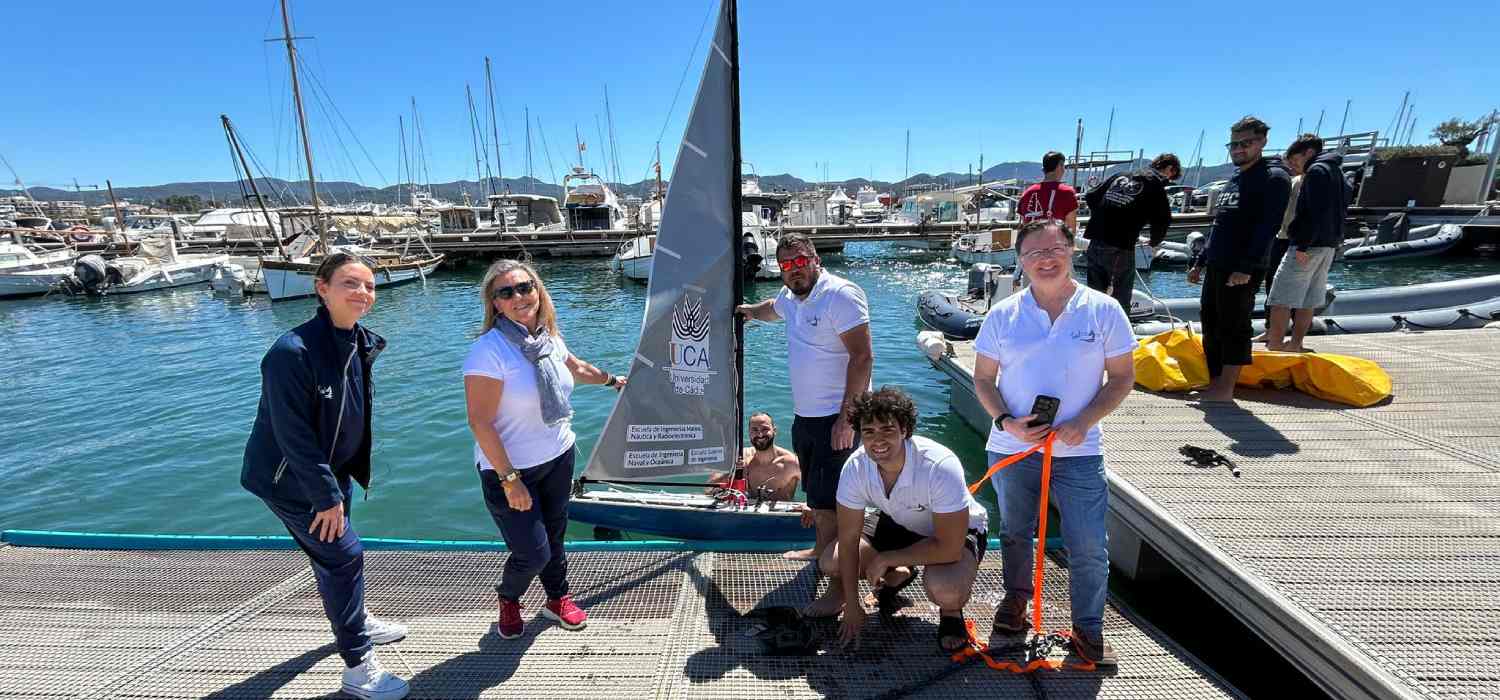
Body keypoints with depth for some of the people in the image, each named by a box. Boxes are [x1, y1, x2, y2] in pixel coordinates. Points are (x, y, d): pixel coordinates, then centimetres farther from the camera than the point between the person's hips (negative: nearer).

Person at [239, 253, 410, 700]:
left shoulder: (360, 344, -5)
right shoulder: (292, 351, -29)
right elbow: (293, 435, -26)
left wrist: (336, 483, 12)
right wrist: (326, 495, -20)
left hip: (332, 468, 8)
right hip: (290, 479, -7)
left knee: (330, 549, 24)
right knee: (343, 554, -4)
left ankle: (352, 622, 46)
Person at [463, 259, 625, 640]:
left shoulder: (548, 337, -3)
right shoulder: (488, 350, -23)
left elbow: (574, 367, 20)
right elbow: (480, 422, -23)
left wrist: (611, 379, 34)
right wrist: (509, 480, -22)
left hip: (558, 458, 6)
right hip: (510, 468, -6)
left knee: (554, 534, 20)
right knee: (533, 553, -1)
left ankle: (557, 599, 45)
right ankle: (508, 598, 33)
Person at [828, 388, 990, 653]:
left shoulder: (940, 467, -38)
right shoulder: (855, 467, -24)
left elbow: (949, 549, -35)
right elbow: (848, 538, -14)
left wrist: (886, 559, -25)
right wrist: (852, 606, -10)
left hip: (958, 532, -4)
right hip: (898, 524, 5)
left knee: (944, 588, -36)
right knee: (829, 562, -9)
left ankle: (951, 612, 4)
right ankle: (898, 576, 20)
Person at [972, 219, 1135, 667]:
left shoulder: (1103, 310, -4)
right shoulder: (1003, 315, -2)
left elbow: (1122, 378, 0)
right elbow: (983, 380, 2)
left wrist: (1083, 422, -14)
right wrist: (1006, 421, -14)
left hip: (1078, 452, -1)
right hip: (1012, 447, 1)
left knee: (1089, 548, 2)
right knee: (1015, 533, 19)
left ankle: (1088, 629, 25)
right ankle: (1016, 597, 43)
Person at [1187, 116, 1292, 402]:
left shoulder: (1273, 178, -6)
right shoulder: (1234, 180, 19)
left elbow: (1267, 227, -16)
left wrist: (1246, 267, -24)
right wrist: (1200, 262, 20)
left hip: (1242, 271, -9)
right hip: (1216, 266, 9)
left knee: (1233, 327, -5)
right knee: (1210, 324, 11)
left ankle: (1225, 390, 1)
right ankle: (1214, 383, 21)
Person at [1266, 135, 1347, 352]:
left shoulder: (1316, 171, -10)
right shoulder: (1336, 171, 20)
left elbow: (1315, 212, -21)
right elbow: (1342, 210, 22)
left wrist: (1303, 245, -22)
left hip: (1310, 244, -10)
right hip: (1329, 245, 10)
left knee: (1280, 298, -9)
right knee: (1308, 299, 11)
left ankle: (1274, 346, -12)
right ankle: (1295, 344, 15)